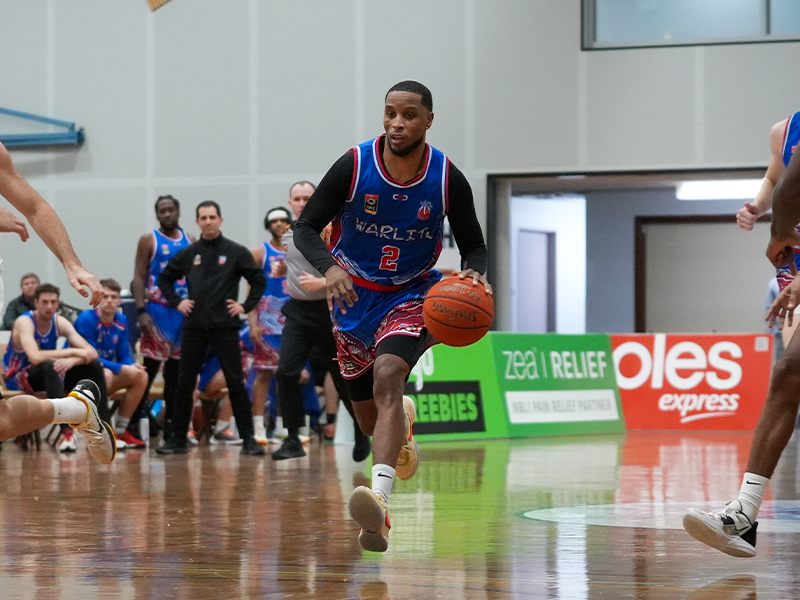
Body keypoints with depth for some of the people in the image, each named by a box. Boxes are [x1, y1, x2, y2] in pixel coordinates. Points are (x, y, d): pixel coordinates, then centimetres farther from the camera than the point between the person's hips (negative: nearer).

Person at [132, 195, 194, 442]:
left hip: (184, 311, 4)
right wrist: (141, 311, -15)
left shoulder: (190, 242, 12)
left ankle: (171, 426, 13)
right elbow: (139, 278, -4)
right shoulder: (149, 241, 0)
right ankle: (133, 424, -4)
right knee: (149, 369, -8)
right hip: (157, 311, -4)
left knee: (176, 371, 7)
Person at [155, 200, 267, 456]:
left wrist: (246, 306, -4)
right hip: (193, 327, 3)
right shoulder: (189, 253, 9)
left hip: (225, 327, -3)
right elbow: (164, 278, 19)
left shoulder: (236, 252, 2)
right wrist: (176, 302, 7)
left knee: (235, 383, -4)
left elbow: (259, 281, 4)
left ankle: (248, 439, -2)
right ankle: (178, 439, 11)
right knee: (184, 383, 4)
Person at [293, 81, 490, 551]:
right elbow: (306, 227, -11)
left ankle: (379, 501, -45)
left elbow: (474, 245, -1)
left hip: (412, 295, -2)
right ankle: (404, 418, 54)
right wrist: (329, 268, -33)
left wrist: (476, 274, -25)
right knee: (369, 417, 13)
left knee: (387, 375, -32)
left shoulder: (448, 179, -13)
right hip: (355, 295, 2)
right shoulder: (354, 166, -16)